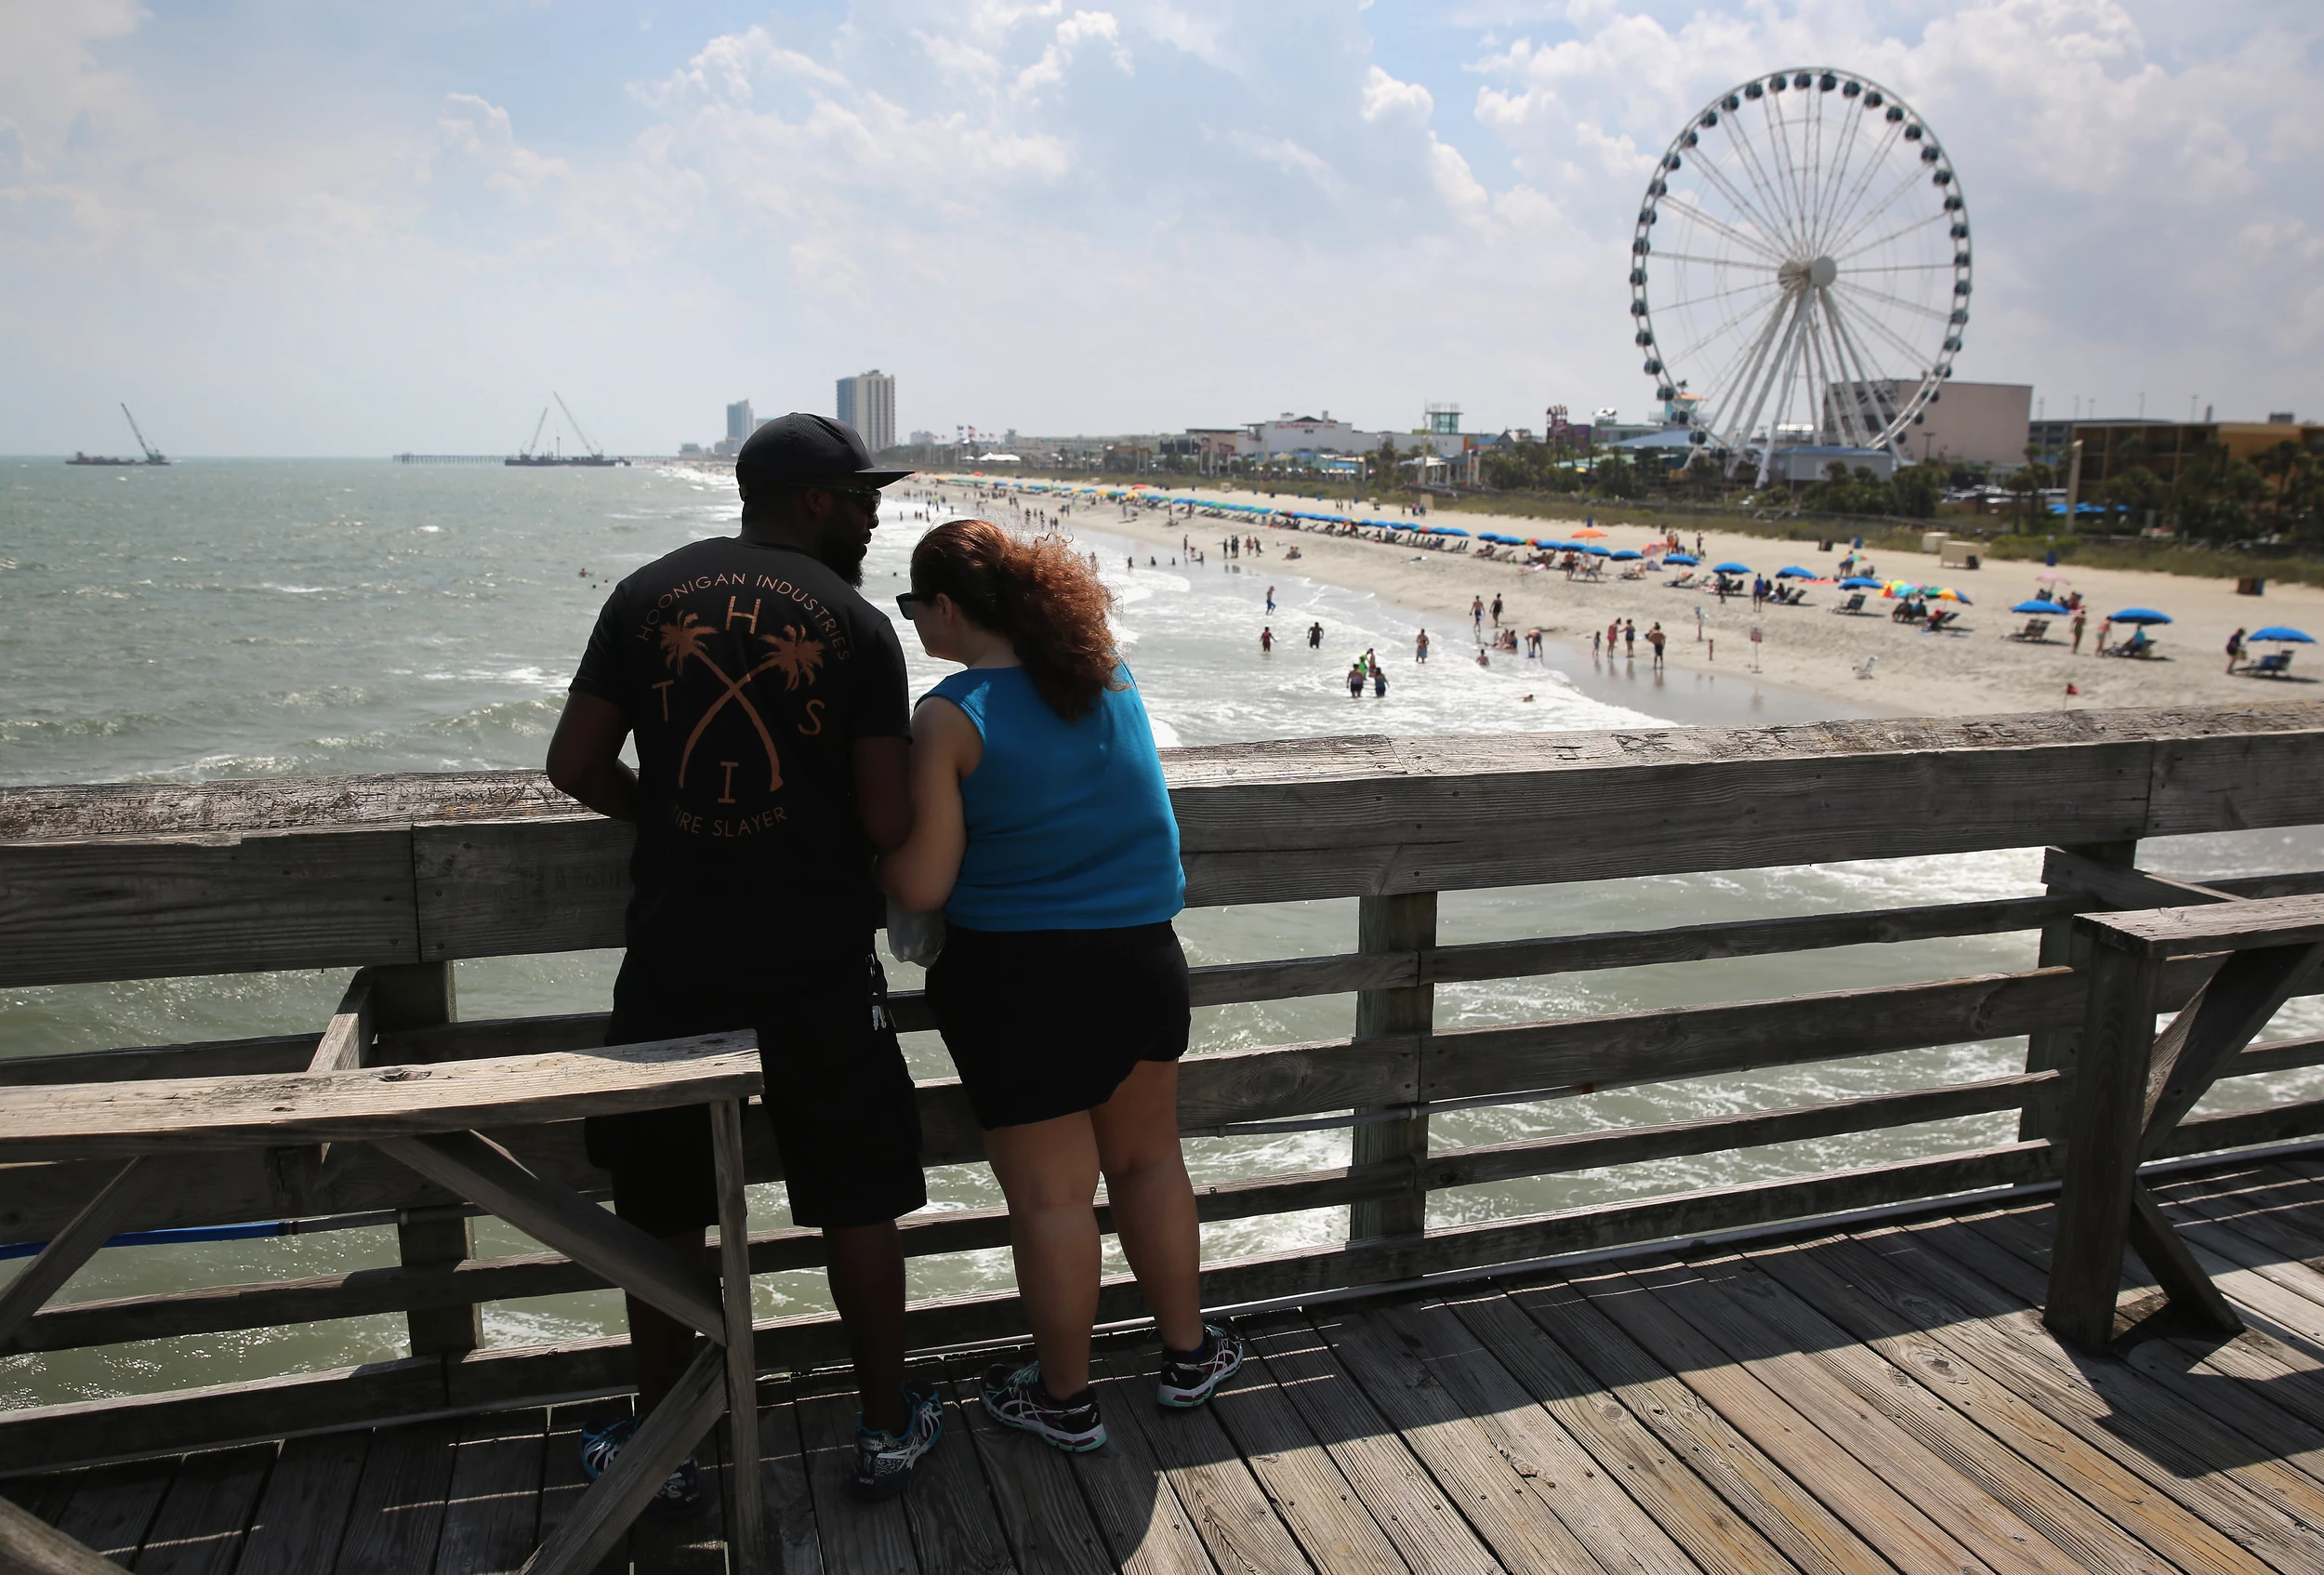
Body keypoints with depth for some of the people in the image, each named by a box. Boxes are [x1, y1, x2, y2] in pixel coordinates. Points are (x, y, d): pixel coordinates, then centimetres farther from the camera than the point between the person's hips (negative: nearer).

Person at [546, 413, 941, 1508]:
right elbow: (888, 824, -10)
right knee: (856, 1200, 14)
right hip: (819, 964, -1)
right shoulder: (856, 623, -5)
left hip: (674, 958, 2)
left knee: (661, 1207, 16)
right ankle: (888, 1429, 28)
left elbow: (575, 765, 0)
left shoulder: (648, 595, 2)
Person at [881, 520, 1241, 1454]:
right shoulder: (1108, 672, 2)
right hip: (1143, 957, 6)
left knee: (1050, 1193, 8)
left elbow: (920, 888, -16)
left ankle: (1064, 1399, 25)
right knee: (1148, 1160, 21)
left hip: (1020, 981, -6)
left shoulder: (951, 717, -15)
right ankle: (1188, 1354, 35)